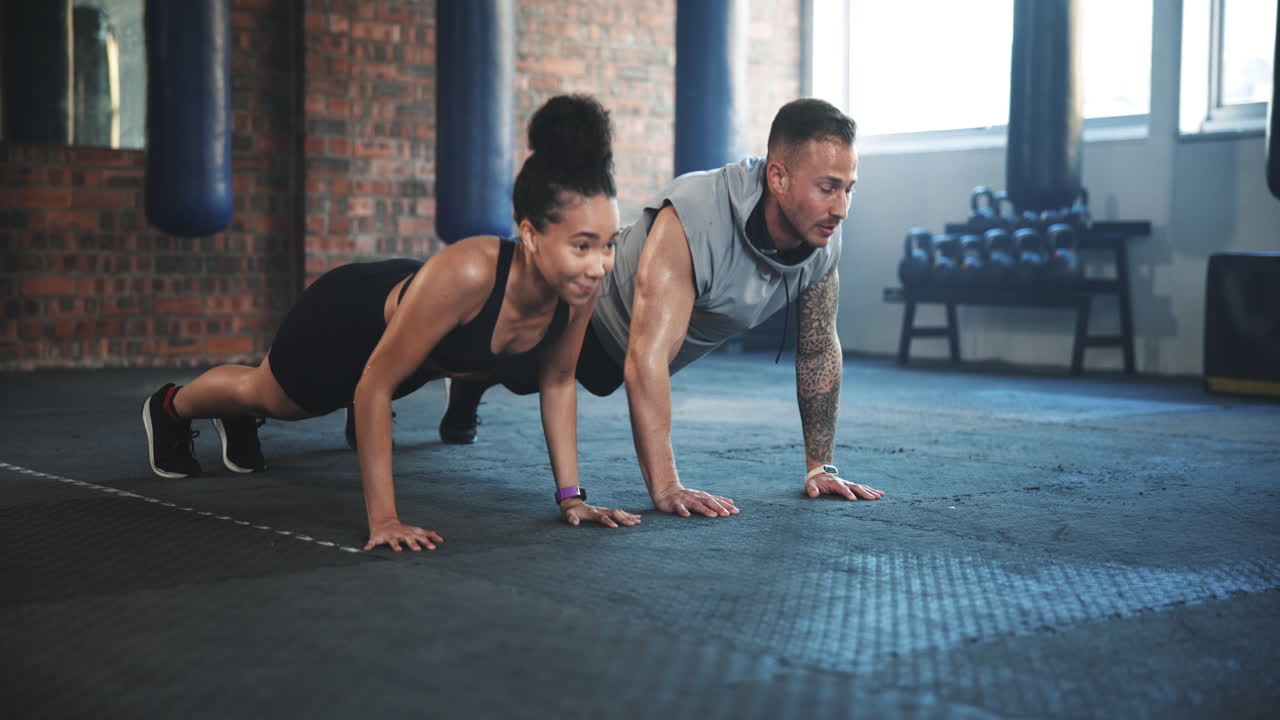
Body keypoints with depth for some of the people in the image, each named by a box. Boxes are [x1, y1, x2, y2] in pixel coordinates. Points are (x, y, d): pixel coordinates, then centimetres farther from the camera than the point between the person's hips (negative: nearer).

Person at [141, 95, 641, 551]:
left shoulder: (581, 286, -32)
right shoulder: (464, 275, -48)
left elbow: (558, 382, -13)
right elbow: (372, 387, -38)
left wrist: (570, 495, -14)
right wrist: (383, 519, -38)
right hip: (347, 319, -5)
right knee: (266, 396, 30)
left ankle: (239, 420, 70)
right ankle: (169, 408, 62)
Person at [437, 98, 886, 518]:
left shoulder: (824, 237, -28)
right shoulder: (694, 220, -49)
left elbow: (819, 348, -15)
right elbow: (646, 358, -52)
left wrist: (820, 468, -15)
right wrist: (665, 488, -55)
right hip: (597, 317, -6)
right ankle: (469, 382, 62)